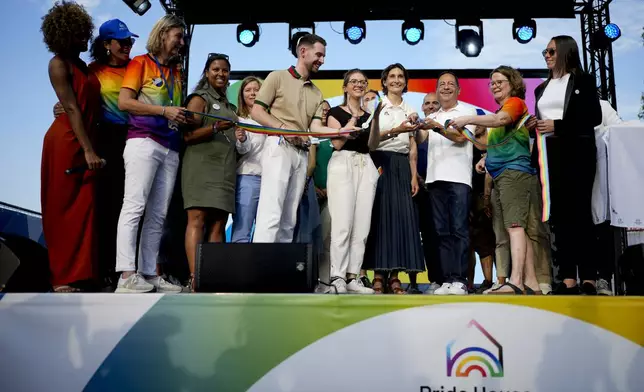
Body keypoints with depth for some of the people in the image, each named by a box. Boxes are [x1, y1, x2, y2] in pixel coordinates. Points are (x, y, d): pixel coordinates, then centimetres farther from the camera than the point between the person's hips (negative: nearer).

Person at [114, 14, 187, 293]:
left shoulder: (176, 72, 23)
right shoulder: (140, 63, 6)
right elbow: (124, 102, -5)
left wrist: (182, 116, 8)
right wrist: (164, 110, -8)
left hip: (170, 148, 7)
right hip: (143, 142, -6)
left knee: (158, 215, 3)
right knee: (134, 206, -12)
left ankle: (149, 274, 6)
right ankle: (127, 275, -14)